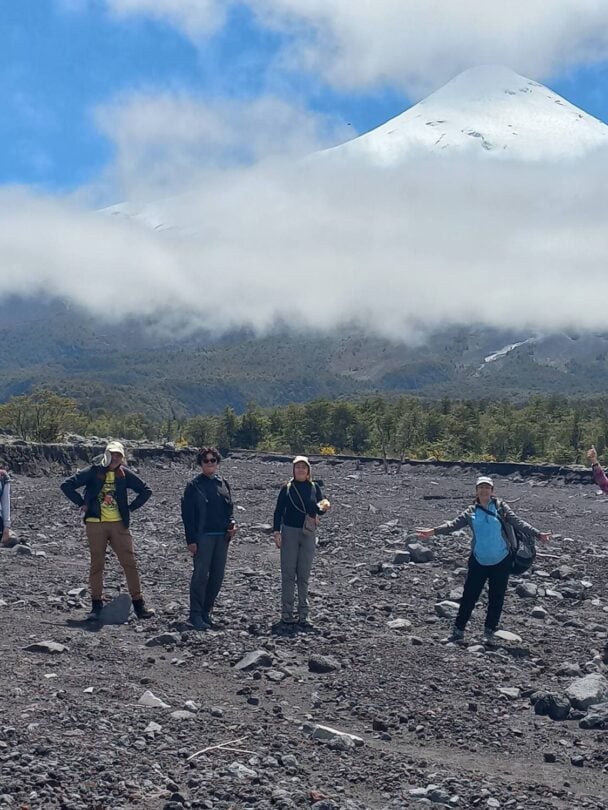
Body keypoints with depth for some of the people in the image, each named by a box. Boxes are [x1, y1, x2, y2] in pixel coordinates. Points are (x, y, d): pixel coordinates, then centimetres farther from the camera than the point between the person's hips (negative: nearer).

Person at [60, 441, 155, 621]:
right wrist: (82, 504, -4)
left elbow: (146, 490, 14)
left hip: (119, 524, 2)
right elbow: (67, 485, -4)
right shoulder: (93, 471, -2)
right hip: (95, 524, -2)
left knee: (130, 563, -1)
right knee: (97, 564, 4)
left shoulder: (125, 474, 6)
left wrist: (130, 507, 7)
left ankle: (139, 605, 4)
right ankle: (97, 605, 12)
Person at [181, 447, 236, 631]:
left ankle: (207, 611, 20)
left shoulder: (223, 483, 12)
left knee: (217, 576, 8)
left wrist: (232, 523, -1)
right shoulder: (194, 485, -3)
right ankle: (196, 615, 1)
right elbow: (187, 514, -4)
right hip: (202, 536, -5)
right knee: (200, 575, -6)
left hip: (222, 536, 5)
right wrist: (191, 539, -10)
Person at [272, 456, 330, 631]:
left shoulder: (314, 488, 7)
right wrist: (276, 532, -7)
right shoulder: (287, 488, 2)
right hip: (290, 531, -2)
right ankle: (286, 615, 0)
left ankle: (303, 616, 8)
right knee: (288, 574, -3)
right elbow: (279, 510, 2)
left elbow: (320, 510, 7)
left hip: (308, 533, 2)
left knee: (304, 575, 4)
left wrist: (323, 507, -16)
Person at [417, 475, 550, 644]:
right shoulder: (471, 511, 2)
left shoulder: (501, 507, -1)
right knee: (469, 596, 1)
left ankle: (489, 632, 21)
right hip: (478, 561, 1)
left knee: (496, 598, 7)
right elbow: (454, 524, -3)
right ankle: (458, 631, 11)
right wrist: (433, 531, -15)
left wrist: (538, 534, -17)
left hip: (501, 562, -1)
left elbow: (518, 522, -7)